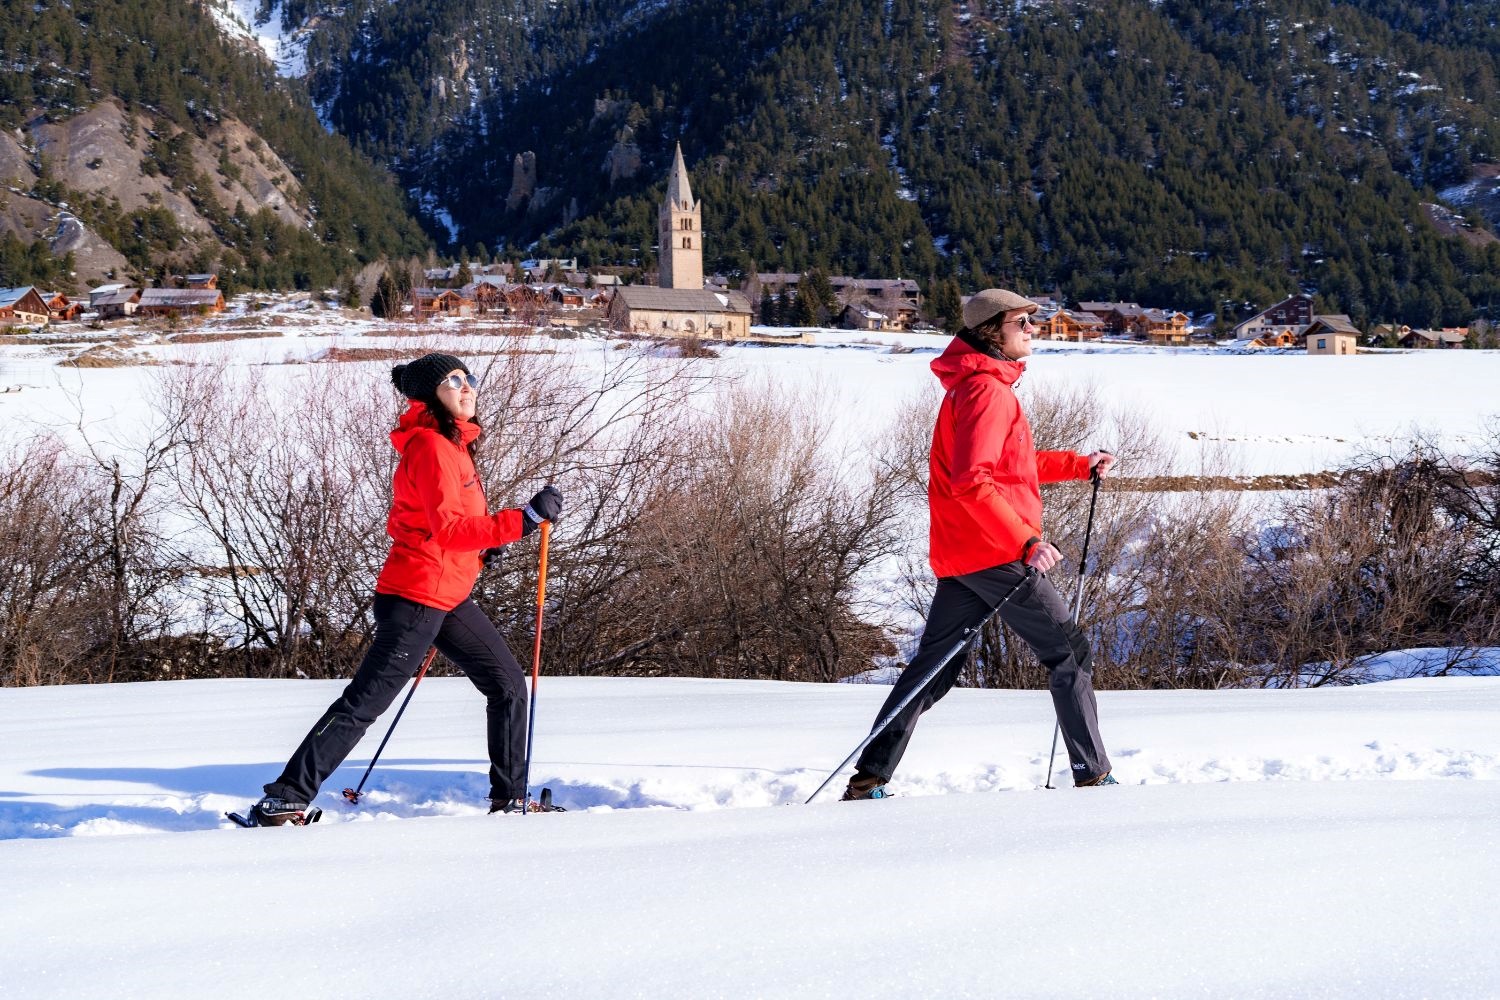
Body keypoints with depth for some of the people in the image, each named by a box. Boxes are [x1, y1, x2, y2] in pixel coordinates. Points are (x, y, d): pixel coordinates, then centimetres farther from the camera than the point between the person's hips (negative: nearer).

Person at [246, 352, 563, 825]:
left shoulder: (451, 443, 14)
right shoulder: (430, 445, -16)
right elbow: (448, 529, -25)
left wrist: (479, 544, 13)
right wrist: (522, 519, -27)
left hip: (449, 597, 10)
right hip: (416, 595, -10)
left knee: (509, 685, 10)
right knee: (364, 702, -7)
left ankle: (509, 798, 19)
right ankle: (285, 799, -2)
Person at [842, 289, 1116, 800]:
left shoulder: (981, 386, 20)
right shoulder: (986, 389, -14)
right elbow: (971, 480, -24)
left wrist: (1079, 464, 29)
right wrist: (1027, 541, -27)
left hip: (962, 556, 10)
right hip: (995, 552, -10)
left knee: (932, 667, 8)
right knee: (1070, 653, 1)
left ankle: (868, 780, 6)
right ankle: (1092, 775, 5)